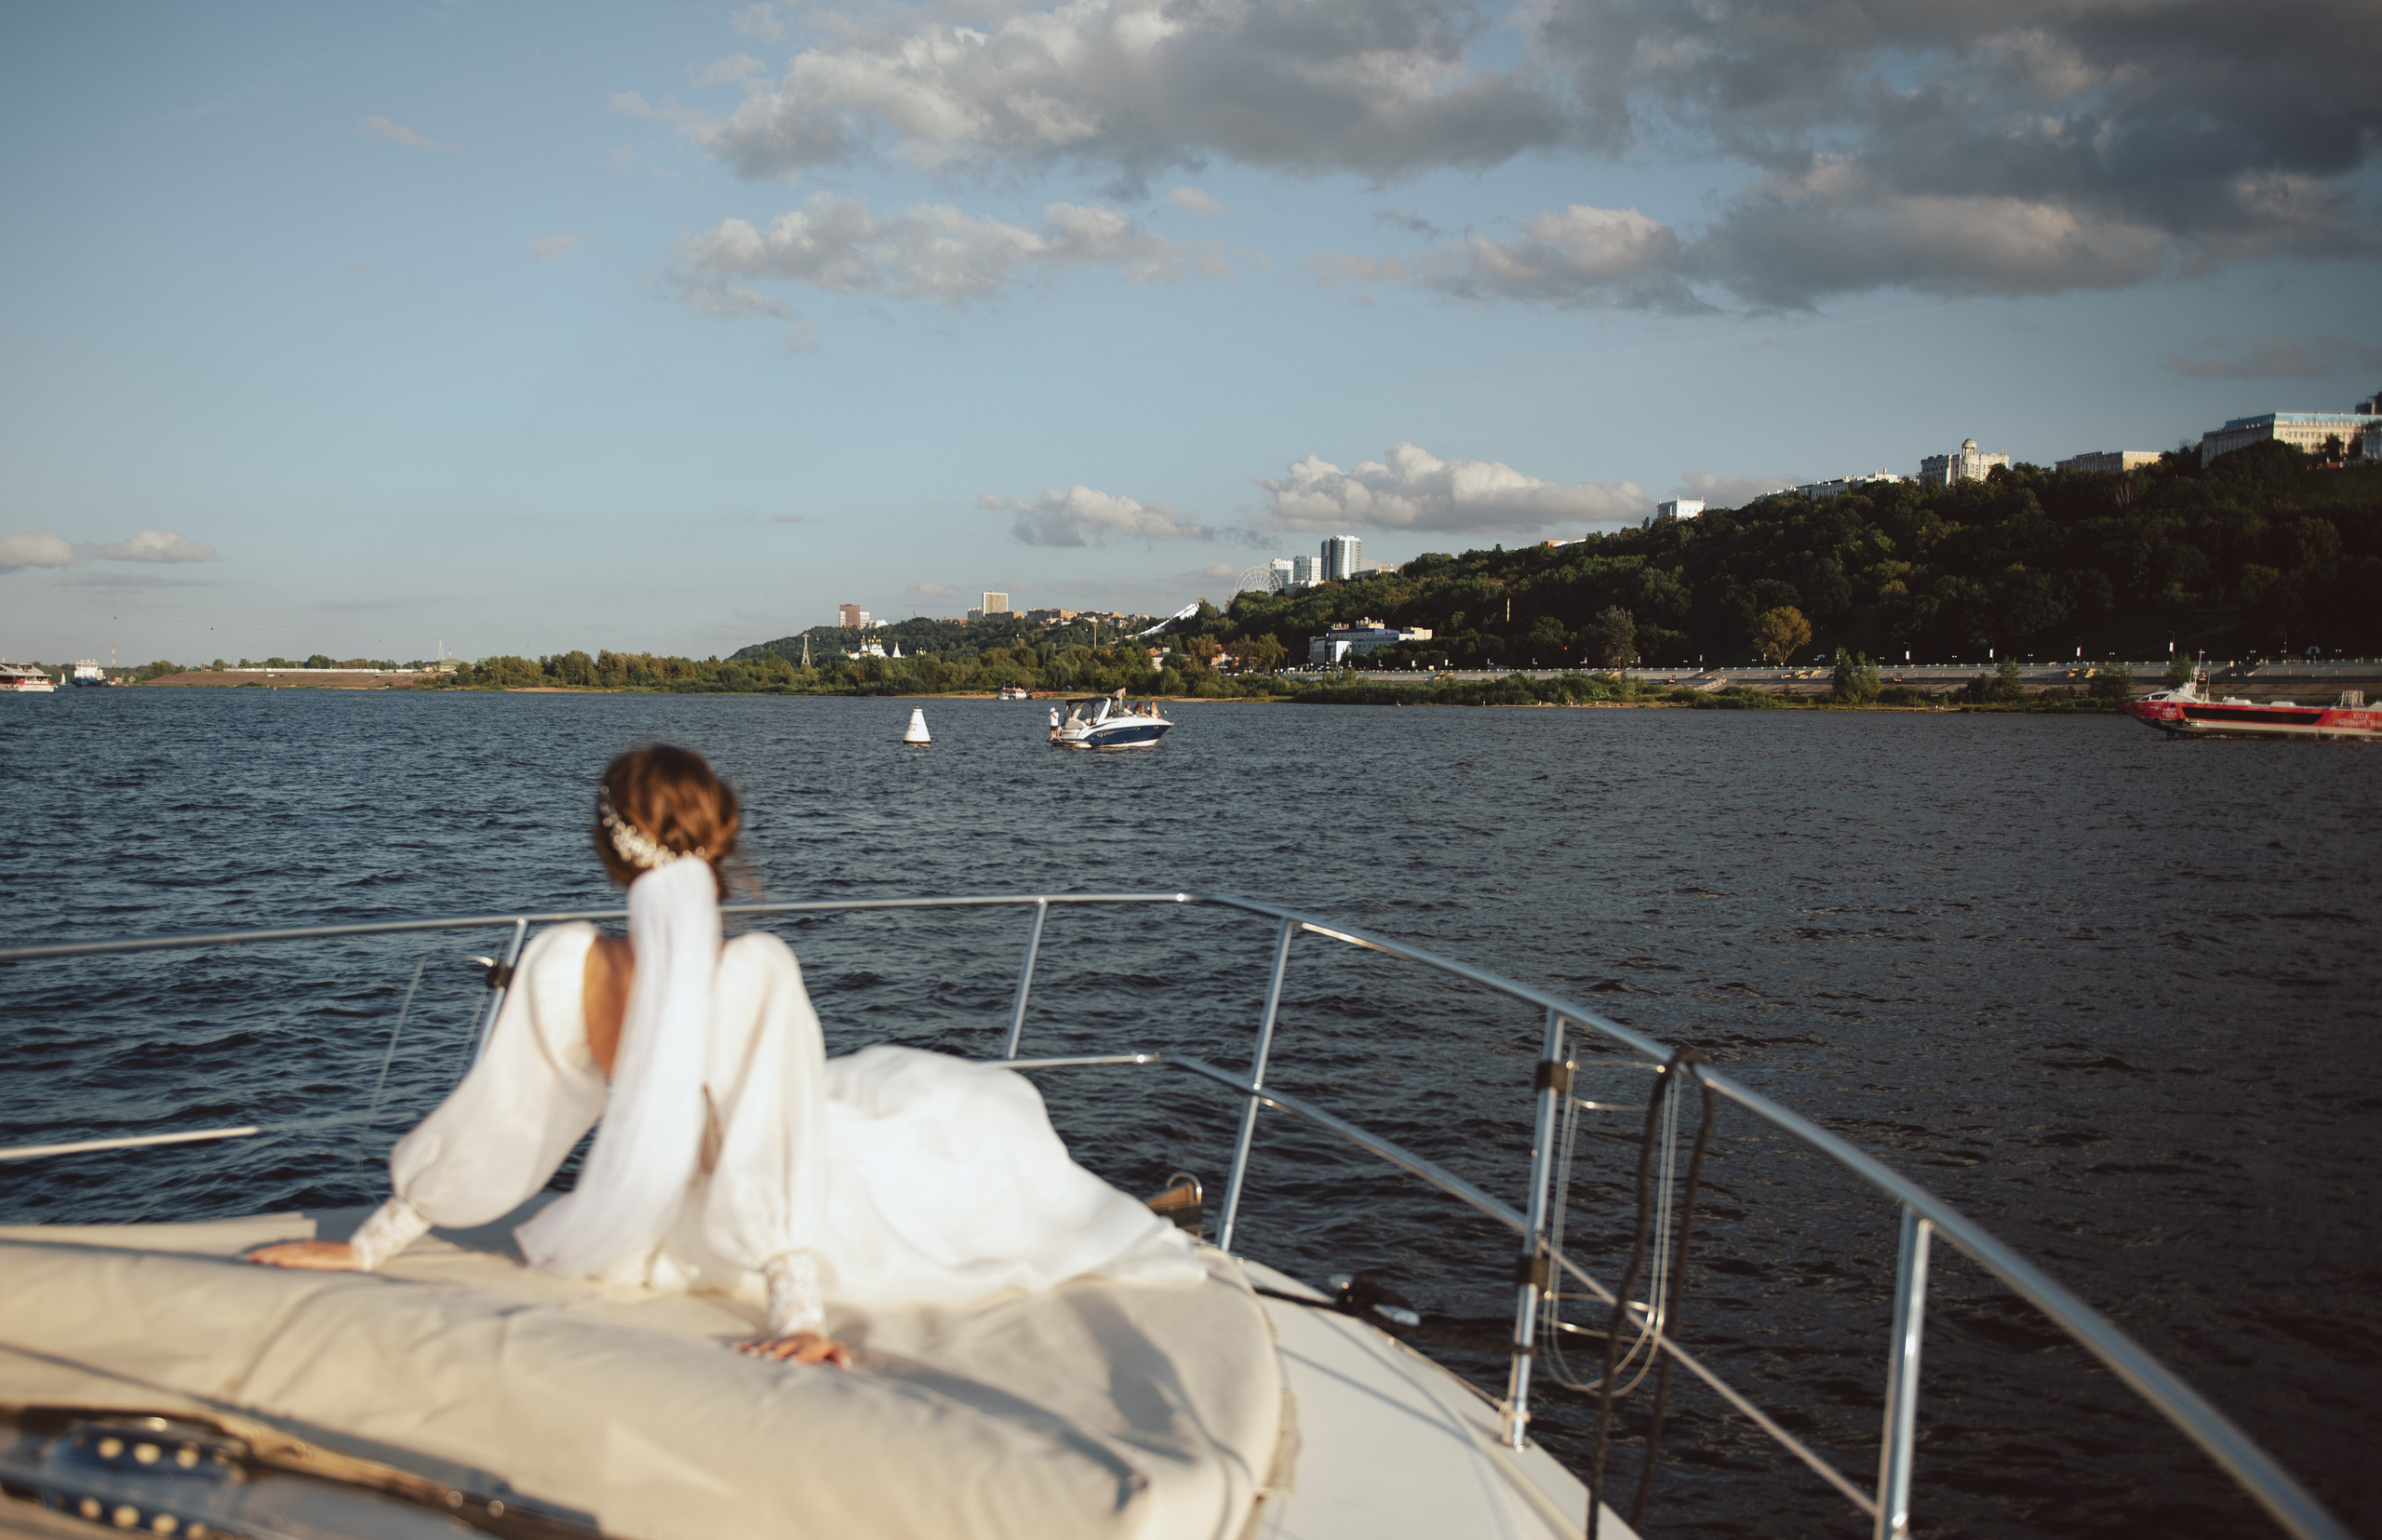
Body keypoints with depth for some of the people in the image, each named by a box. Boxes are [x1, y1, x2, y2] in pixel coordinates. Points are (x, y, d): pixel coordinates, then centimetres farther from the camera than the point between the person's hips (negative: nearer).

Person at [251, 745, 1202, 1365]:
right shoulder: (755, 969, -30)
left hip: (659, 1229, 6)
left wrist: (367, 1247, 1)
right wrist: (797, 1316, -24)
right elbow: (774, 1151, -29)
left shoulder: (562, 966, -18)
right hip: (819, 1230, -5)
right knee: (988, 1112, 19)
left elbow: (489, 1130, -11)